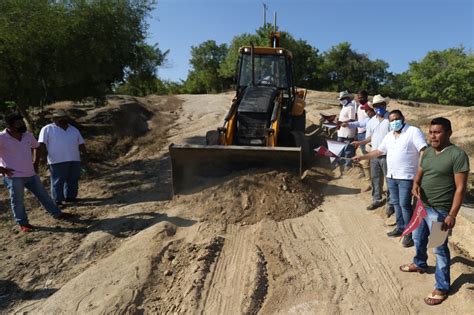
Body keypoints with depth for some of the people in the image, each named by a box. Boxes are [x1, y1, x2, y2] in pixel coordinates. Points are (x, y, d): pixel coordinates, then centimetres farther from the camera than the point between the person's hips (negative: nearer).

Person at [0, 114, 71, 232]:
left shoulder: (28, 136, 2)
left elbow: (36, 146, 23)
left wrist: (35, 162, 15)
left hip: (31, 174, 5)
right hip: (13, 176, -5)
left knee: (43, 195, 12)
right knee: (17, 201, 7)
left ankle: (57, 214, 22)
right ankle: (23, 224, 21)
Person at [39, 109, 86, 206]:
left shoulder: (74, 129, 20)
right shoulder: (47, 129, 4)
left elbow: (81, 143, 23)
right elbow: (41, 144, -2)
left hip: (75, 160, 5)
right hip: (57, 161, -5)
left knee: (73, 180, 10)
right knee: (57, 181, -2)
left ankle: (70, 197, 24)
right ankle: (57, 201, 6)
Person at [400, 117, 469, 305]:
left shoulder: (458, 155, -17)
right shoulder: (428, 151, 5)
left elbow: (460, 188, -18)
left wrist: (452, 215, -20)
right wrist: (416, 184, -9)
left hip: (439, 211, -7)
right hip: (422, 205, 8)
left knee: (439, 249, 4)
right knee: (418, 238, 25)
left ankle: (442, 288, 21)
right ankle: (419, 264, 51)